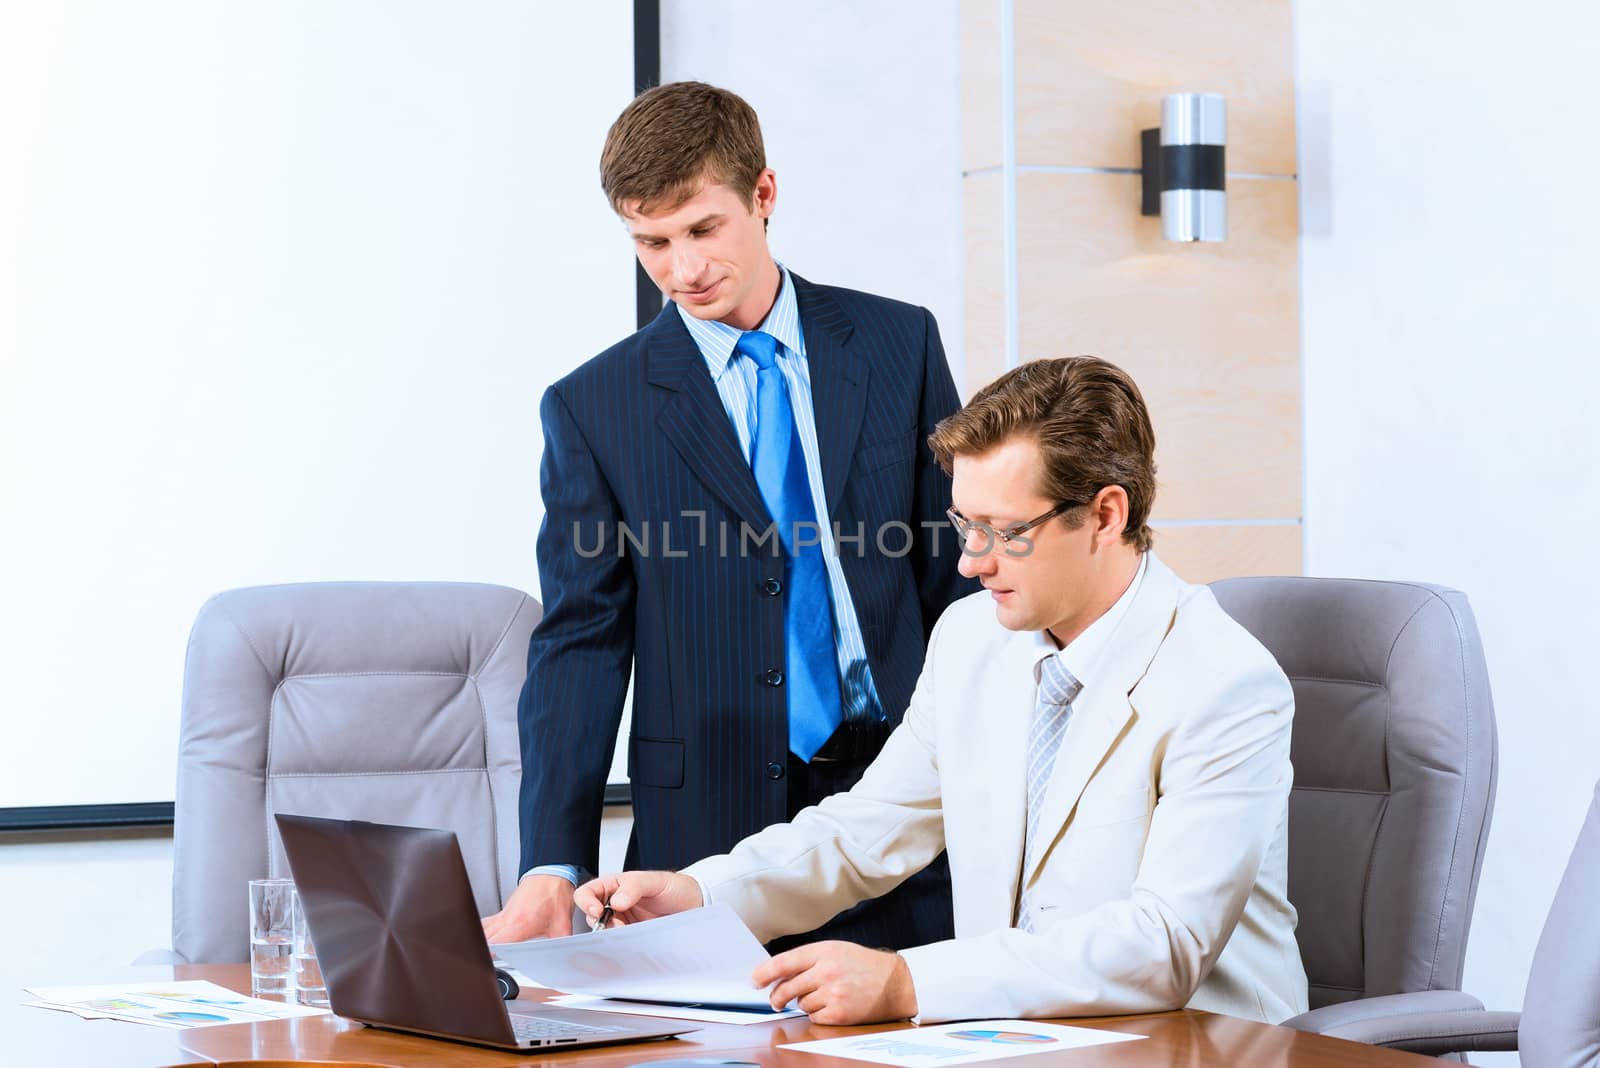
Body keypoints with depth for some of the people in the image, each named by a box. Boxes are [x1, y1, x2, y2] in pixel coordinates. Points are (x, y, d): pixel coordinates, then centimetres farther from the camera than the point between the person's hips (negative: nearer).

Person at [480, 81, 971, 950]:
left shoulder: (898, 344, 6)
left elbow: (961, 569, 9)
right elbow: (578, 645, -3)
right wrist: (551, 867, -15)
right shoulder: (593, 408, 1)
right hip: (707, 832, -1)